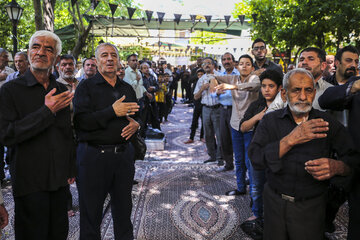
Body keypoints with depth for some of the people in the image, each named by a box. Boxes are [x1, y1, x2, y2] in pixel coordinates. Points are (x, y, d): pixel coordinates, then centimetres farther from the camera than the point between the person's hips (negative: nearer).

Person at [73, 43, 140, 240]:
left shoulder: (127, 89, 13)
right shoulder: (86, 87, -3)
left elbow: (135, 116, 24)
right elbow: (80, 121, -16)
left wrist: (135, 124, 0)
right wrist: (113, 111, -21)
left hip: (123, 154, 5)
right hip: (94, 155, -4)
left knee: (123, 207, 17)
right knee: (91, 211, 8)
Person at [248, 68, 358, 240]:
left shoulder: (328, 123, -3)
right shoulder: (270, 121, -4)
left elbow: (354, 158, -4)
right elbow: (256, 159, -17)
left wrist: (337, 167, -27)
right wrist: (291, 139, -28)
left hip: (310, 207, 0)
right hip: (274, 202, 1)